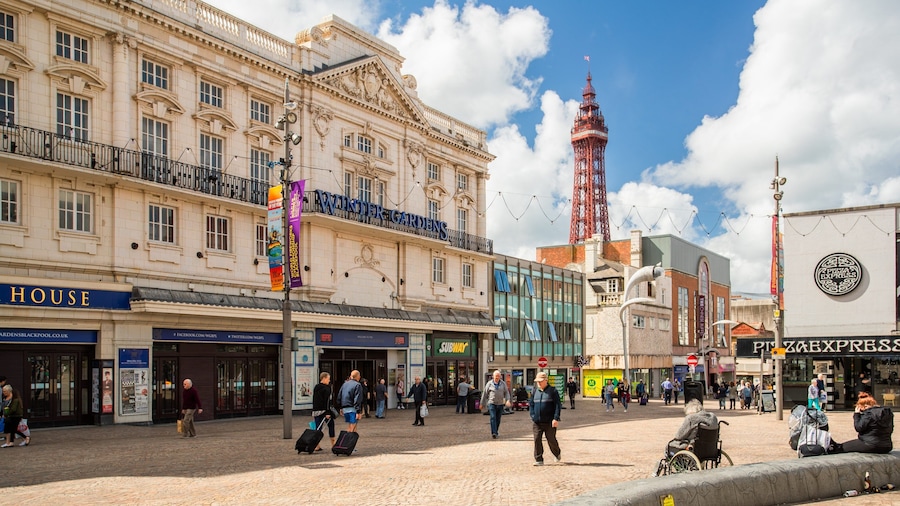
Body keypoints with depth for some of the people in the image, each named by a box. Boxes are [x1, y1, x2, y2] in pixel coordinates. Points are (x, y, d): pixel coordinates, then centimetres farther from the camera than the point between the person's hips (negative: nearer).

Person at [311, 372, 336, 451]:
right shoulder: (326, 388, -12)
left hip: (316, 410, 7)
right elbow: (327, 401, -16)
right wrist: (328, 412, -17)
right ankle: (333, 444, 11)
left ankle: (317, 445, 0)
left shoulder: (316, 387, 12)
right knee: (331, 425, 7)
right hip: (324, 410, -7)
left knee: (318, 427, 6)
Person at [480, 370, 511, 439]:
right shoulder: (489, 384, 1)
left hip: (500, 404, 3)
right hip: (491, 403, -3)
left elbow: (506, 392, 5)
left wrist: (508, 400, -12)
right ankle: (494, 433, -20)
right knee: (493, 417, -15)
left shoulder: (503, 383, 6)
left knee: (498, 419, 8)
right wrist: (482, 403, 6)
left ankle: (496, 432, 23)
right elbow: (485, 394, 5)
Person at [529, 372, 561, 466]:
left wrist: (556, 418, -14)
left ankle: (557, 454, 34)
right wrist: (533, 415, 3)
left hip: (549, 422, -4)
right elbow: (531, 404, 16)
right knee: (537, 440, -4)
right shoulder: (535, 392, 11)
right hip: (537, 422, 4)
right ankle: (539, 460, 1)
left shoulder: (552, 391, -2)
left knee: (551, 440, 6)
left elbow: (558, 405, -6)